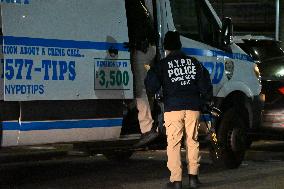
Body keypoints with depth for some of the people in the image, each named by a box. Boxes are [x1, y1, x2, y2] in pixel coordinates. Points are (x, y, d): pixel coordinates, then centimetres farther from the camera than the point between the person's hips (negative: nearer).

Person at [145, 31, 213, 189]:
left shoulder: (162, 65, 1)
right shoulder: (194, 63, 12)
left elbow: (152, 87, 0)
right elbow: (205, 85, 12)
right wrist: (206, 101, 26)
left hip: (173, 108, -3)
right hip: (193, 107, 3)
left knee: (174, 143, 0)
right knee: (192, 141, 11)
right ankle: (193, 176, 9)